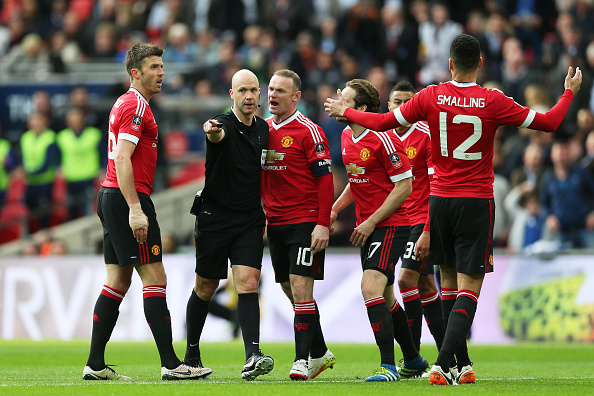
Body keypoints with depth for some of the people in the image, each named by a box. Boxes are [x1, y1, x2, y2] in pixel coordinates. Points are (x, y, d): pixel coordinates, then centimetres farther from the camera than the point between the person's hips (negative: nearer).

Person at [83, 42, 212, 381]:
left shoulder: (126, 104, 20)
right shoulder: (136, 106, -12)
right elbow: (122, 159, -21)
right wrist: (135, 210, -26)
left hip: (112, 198, 10)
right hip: (128, 199, -10)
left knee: (118, 281, 9)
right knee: (155, 278, -9)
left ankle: (96, 365, 7)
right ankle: (170, 363, -11)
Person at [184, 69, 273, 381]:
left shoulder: (263, 130, 7)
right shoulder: (223, 126, -11)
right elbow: (218, 135, -38)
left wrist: (264, 216, 18)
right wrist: (212, 131, -62)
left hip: (250, 221, 3)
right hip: (214, 218, -3)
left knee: (248, 284, -13)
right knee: (205, 289, 9)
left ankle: (252, 358, -24)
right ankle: (191, 355, 26)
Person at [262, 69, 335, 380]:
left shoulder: (308, 131, -9)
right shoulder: (263, 129, 11)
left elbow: (325, 179, -11)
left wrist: (323, 225, -17)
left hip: (305, 221, -7)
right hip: (276, 223, 7)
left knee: (301, 288, -12)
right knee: (291, 291, 11)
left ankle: (302, 360, -10)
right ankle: (320, 353, 24)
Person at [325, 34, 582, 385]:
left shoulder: (431, 98, -2)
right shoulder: (493, 102, -8)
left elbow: (382, 122, 6)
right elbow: (548, 122, -2)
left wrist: (345, 111, 23)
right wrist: (570, 92, 15)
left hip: (440, 200, 3)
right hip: (477, 202, -3)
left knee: (449, 282, 14)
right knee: (469, 288, -5)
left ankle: (462, 364, 17)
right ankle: (443, 364, -20)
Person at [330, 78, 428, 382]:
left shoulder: (383, 139, -17)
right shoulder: (347, 137, 9)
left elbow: (404, 186, -16)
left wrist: (371, 222, -17)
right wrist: (335, 208, 9)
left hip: (391, 225, -9)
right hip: (367, 227, 9)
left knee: (371, 287, -22)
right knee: (384, 296, 15)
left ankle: (388, 366, -23)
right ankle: (413, 360, 30)